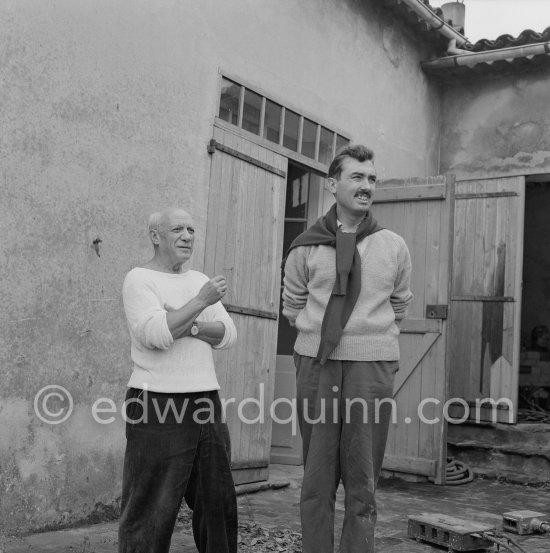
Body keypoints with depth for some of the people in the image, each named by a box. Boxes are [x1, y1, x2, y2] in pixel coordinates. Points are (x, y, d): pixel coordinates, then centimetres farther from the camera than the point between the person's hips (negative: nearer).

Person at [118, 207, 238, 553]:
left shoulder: (199, 280, 15)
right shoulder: (139, 279, -5)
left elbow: (228, 335, 5)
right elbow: (154, 335, -21)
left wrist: (190, 325, -12)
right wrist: (201, 301, -18)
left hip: (205, 403, 7)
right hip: (158, 407, -7)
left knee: (218, 499, 12)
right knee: (151, 507, -3)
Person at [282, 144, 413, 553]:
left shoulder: (394, 247, 6)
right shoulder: (306, 247, 5)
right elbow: (293, 308, 16)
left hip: (371, 366, 0)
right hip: (316, 364, 0)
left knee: (362, 481, 4)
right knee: (317, 478, 7)